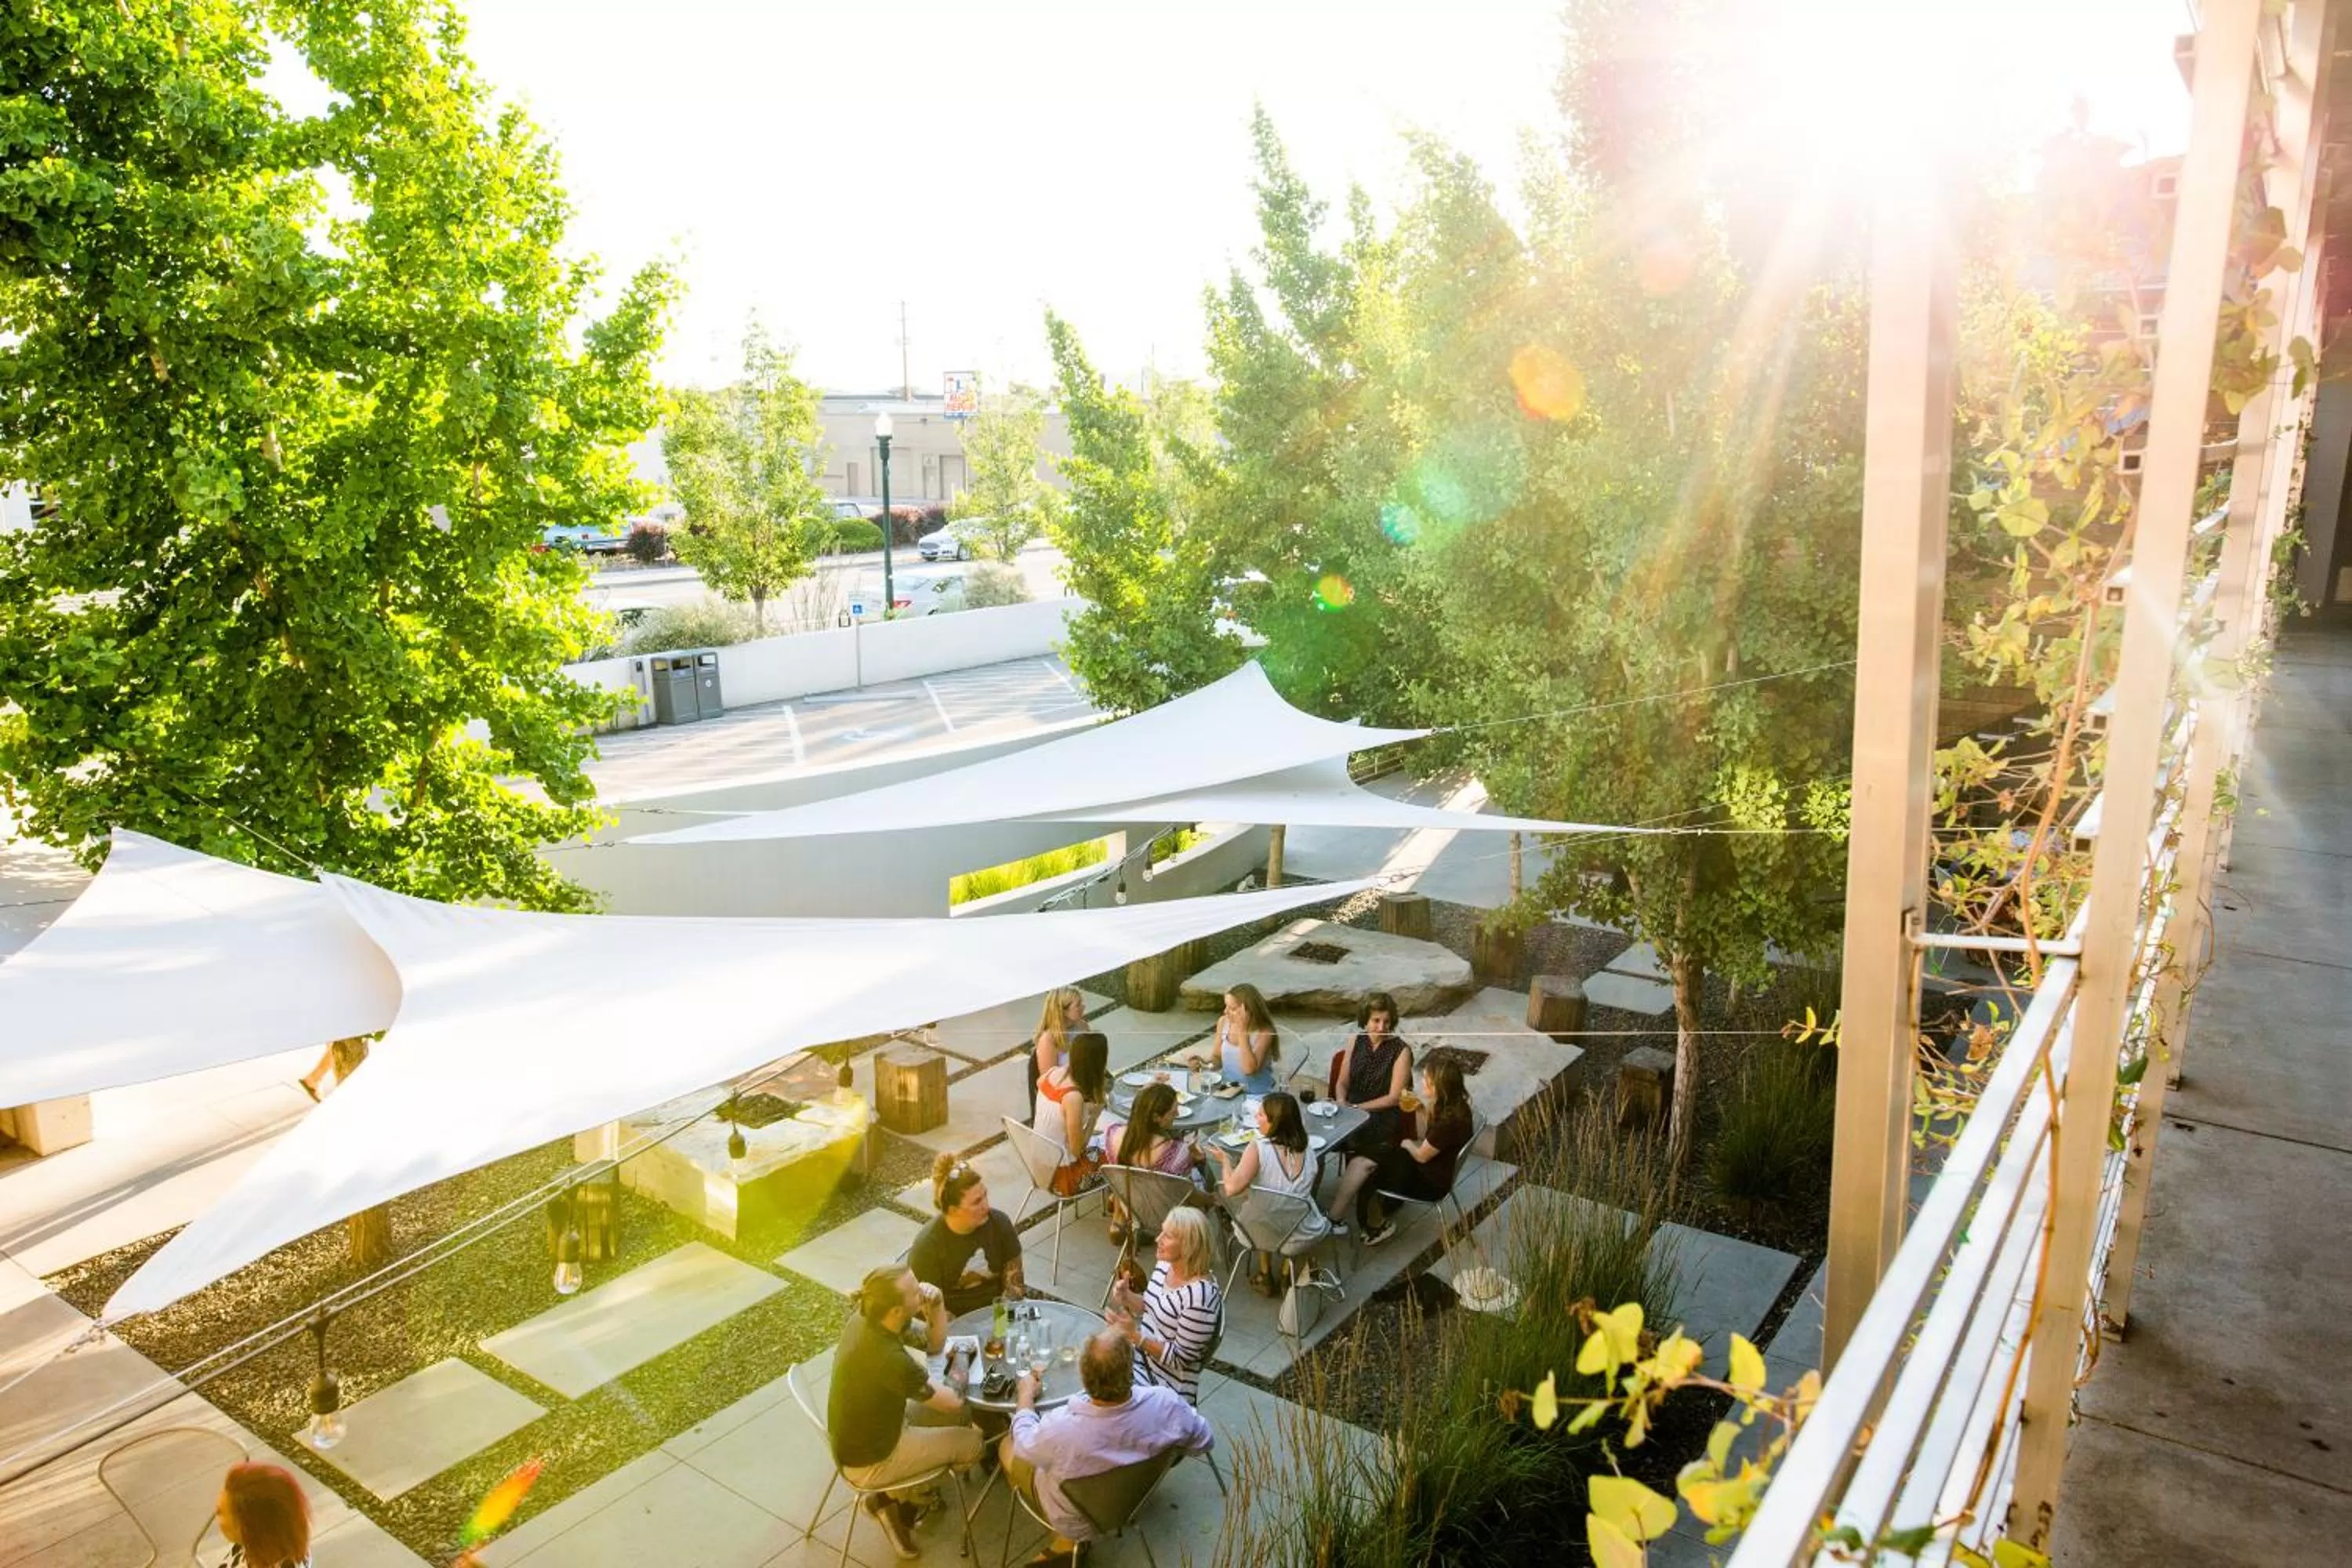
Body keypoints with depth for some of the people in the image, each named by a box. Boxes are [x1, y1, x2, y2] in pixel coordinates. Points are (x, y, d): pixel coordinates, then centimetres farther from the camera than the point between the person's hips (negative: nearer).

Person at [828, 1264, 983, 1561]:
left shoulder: (866, 1315, -14)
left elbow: (934, 1344, -1)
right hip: (869, 1461, -8)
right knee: (972, 1443, 5)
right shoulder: (891, 1361, -37)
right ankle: (893, 1500, 15)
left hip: (857, 1433, 8)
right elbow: (952, 1400, -21)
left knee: (962, 1417, 14)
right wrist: (959, 1367, -1)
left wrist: (936, 1306, -20)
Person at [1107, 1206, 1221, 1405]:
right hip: (1140, 1356, 8)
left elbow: (1180, 1359, -20)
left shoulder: (1199, 1296, -27)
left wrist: (1135, 1336, -27)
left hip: (1167, 1389, -8)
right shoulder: (1165, 1265, -2)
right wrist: (1127, 1296, -5)